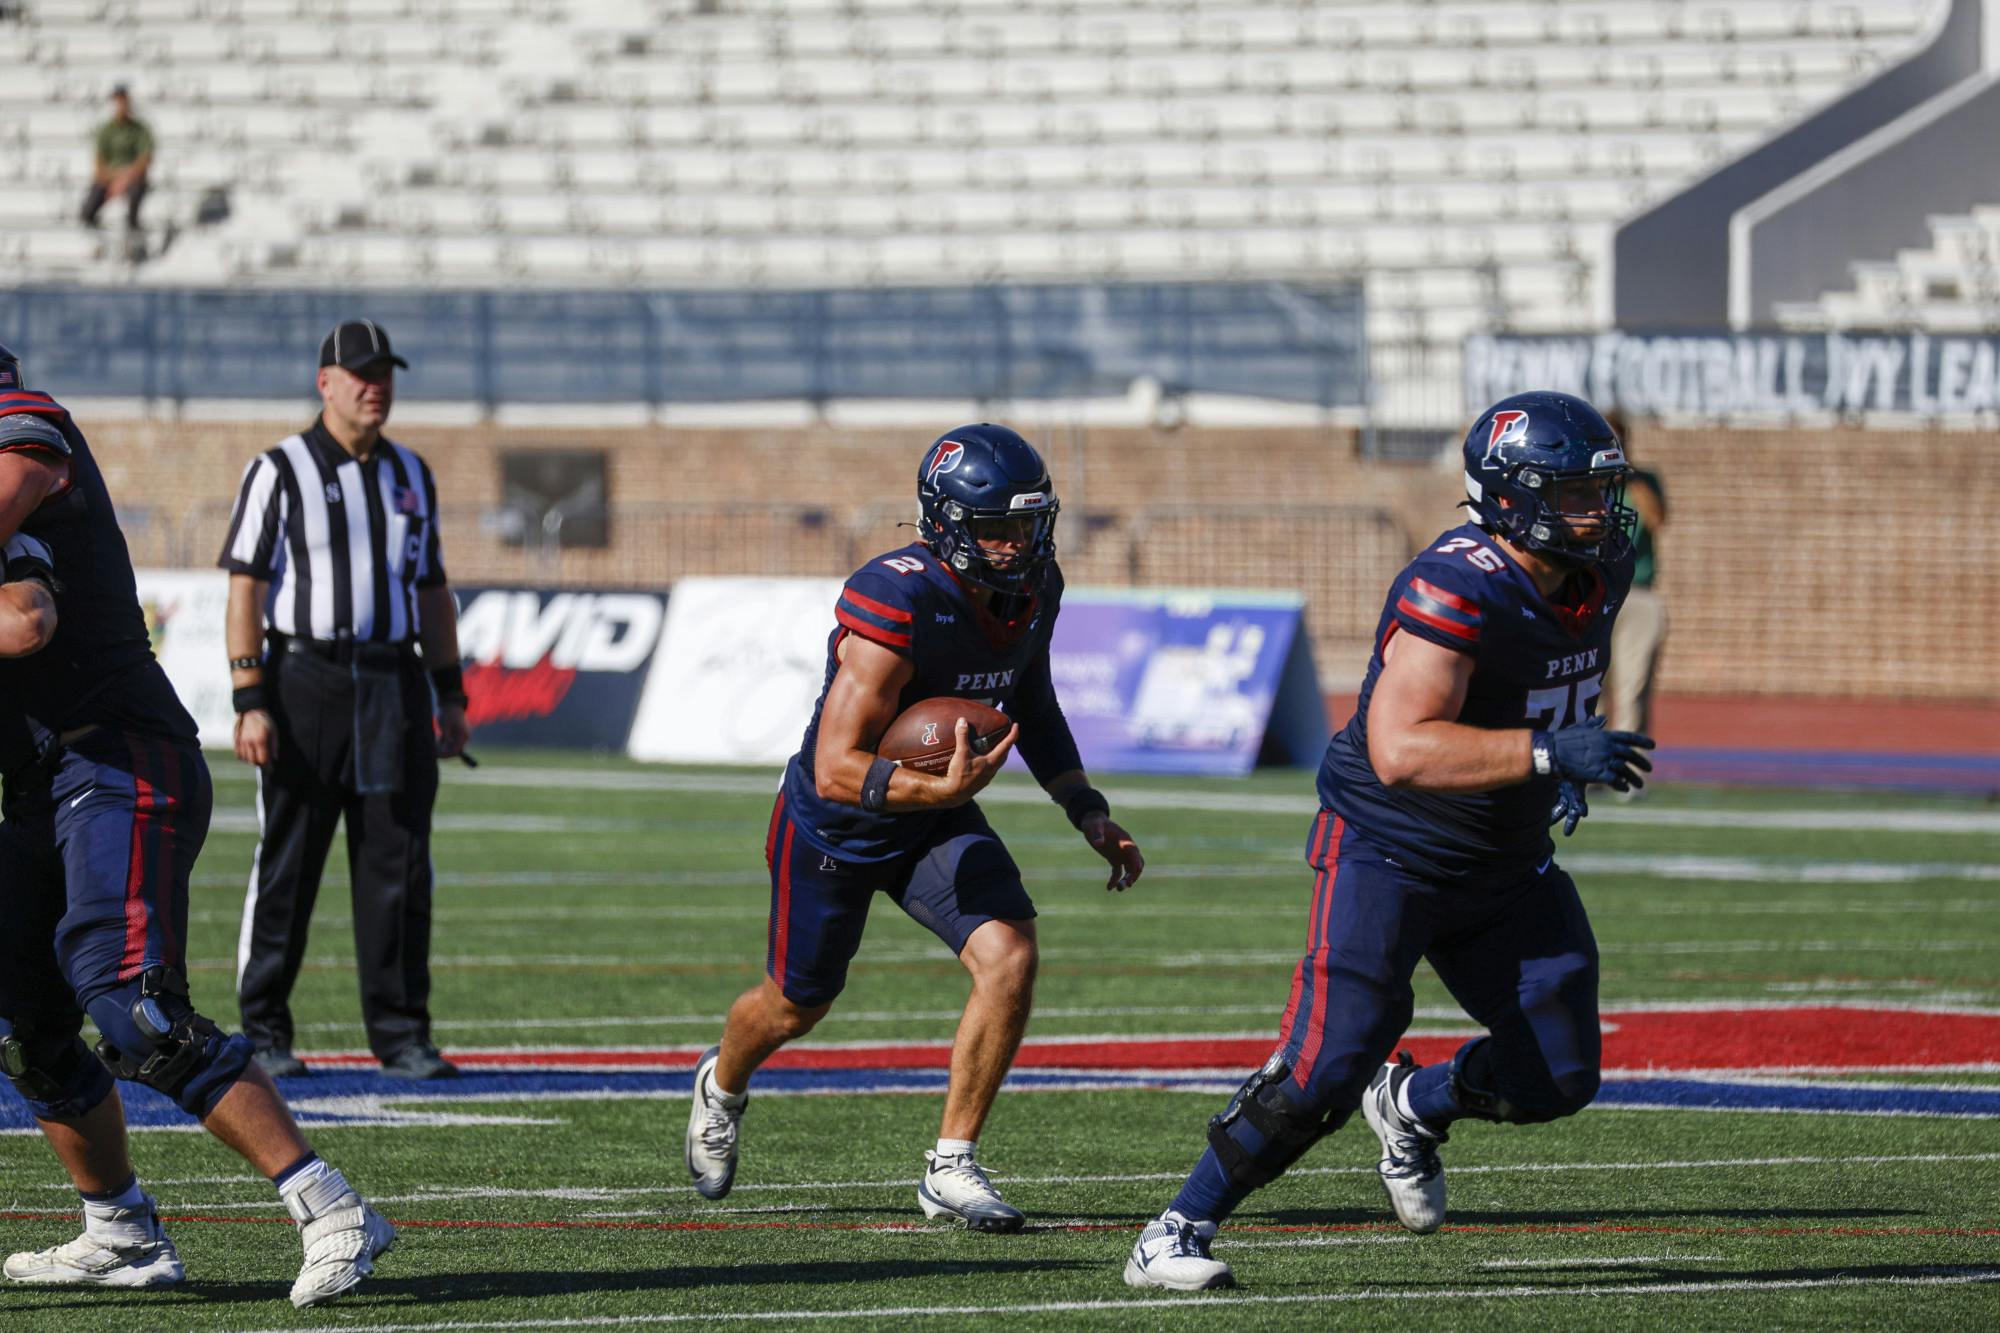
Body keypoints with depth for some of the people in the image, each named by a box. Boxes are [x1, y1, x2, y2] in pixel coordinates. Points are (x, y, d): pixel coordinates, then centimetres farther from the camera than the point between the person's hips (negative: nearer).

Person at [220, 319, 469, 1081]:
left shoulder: (410, 476, 16)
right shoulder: (280, 471, -1)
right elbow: (245, 588, -5)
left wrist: (450, 694, 15)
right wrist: (250, 702, -13)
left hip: (394, 683, 4)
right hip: (305, 679, -4)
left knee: (399, 868, 1)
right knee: (286, 866, -1)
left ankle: (401, 1036, 6)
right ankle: (263, 1033, 6)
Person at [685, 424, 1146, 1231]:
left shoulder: (1032, 592, -11)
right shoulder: (895, 608, -35)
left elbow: (1031, 707, 11)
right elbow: (836, 771, -36)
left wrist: (1089, 815, 1)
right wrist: (941, 789, -52)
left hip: (937, 820, 5)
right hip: (835, 824, -5)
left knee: (1009, 957, -18)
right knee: (798, 1003, 15)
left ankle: (950, 1166, -6)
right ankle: (723, 1085, 52)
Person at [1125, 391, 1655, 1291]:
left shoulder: (1597, 576, -1)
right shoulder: (1455, 592, -27)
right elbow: (1401, 751, -36)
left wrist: (1566, 769, 7)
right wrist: (1549, 753, -39)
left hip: (1505, 868, 8)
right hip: (1389, 853, -8)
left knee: (1558, 1076, 3)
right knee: (1326, 1070, -17)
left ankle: (1412, 1108, 34)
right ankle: (1177, 1235, -2)